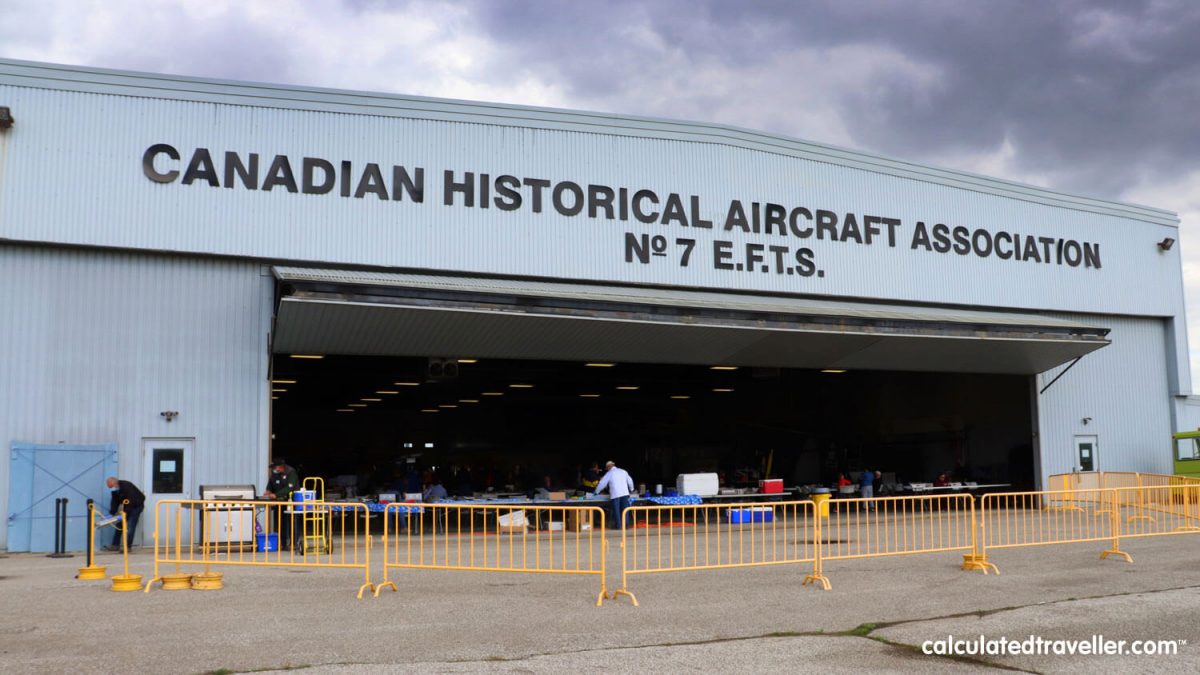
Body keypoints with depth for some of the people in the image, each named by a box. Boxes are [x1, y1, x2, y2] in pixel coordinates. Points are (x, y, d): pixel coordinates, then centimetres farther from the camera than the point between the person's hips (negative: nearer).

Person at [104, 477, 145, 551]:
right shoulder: (114, 490, -4)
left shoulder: (126, 486, -29)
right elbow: (115, 502, -3)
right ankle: (115, 545, 8)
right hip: (127, 506, 8)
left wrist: (124, 512, -38)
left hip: (137, 505, -8)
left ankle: (128, 546, -11)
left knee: (130, 525, -14)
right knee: (119, 524, 3)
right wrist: (111, 514, -14)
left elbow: (131, 501, -34)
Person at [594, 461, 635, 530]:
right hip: (625, 493, 4)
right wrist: (631, 489, 36)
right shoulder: (623, 471, 15)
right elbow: (630, 481, 20)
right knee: (625, 510, 6)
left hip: (615, 494, -4)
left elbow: (602, 483, 6)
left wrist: (596, 492, 18)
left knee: (616, 510, 1)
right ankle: (625, 524, 5)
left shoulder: (609, 473, 4)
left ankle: (618, 525, 0)